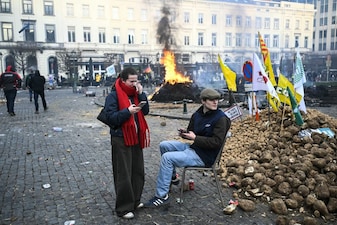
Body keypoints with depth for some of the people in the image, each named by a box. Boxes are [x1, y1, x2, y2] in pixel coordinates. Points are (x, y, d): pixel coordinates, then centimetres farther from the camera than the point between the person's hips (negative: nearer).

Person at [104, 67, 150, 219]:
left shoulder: (135, 93, 9)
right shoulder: (113, 96, -11)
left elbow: (145, 111, 1)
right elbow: (111, 118, -17)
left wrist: (141, 94, -8)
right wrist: (127, 111, -27)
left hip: (136, 138, 7)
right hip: (121, 140, -7)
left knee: (138, 172, 13)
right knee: (124, 175, -1)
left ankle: (135, 201, 29)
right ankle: (123, 208, 11)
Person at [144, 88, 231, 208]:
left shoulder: (221, 118, -16)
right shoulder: (197, 115, 5)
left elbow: (216, 142, -21)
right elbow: (191, 132, 18)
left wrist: (195, 138, -20)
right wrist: (184, 133, -7)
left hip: (204, 156, -8)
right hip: (193, 147, 8)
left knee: (167, 157, -20)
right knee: (164, 145, 8)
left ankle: (162, 196, -12)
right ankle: (172, 177, 23)